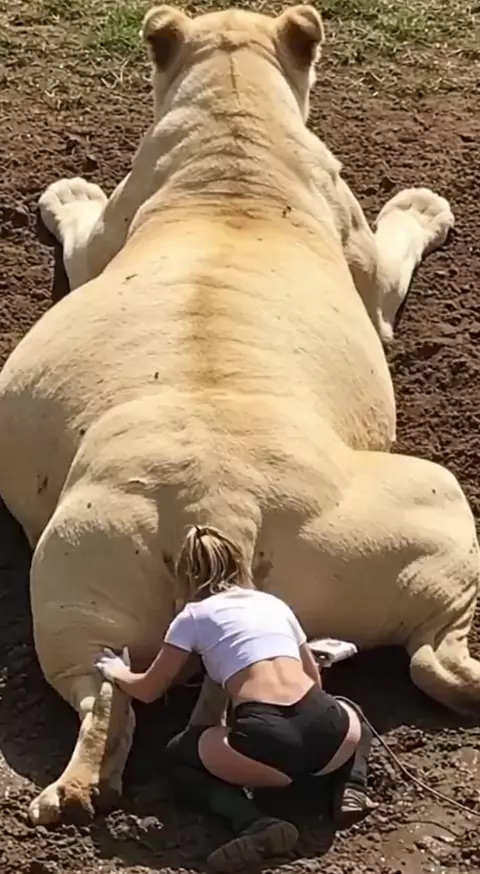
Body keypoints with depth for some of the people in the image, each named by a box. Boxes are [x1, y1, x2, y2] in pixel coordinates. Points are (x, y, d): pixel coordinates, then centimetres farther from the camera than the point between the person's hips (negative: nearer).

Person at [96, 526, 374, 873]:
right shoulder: (274, 603, 26)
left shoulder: (194, 615, 16)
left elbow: (148, 691, 24)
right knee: (349, 713, 41)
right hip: (325, 732, 4)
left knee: (178, 755, 25)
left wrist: (118, 673, 46)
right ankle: (351, 789, 10)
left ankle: (255, 824, -2)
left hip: (265, 743, -4)